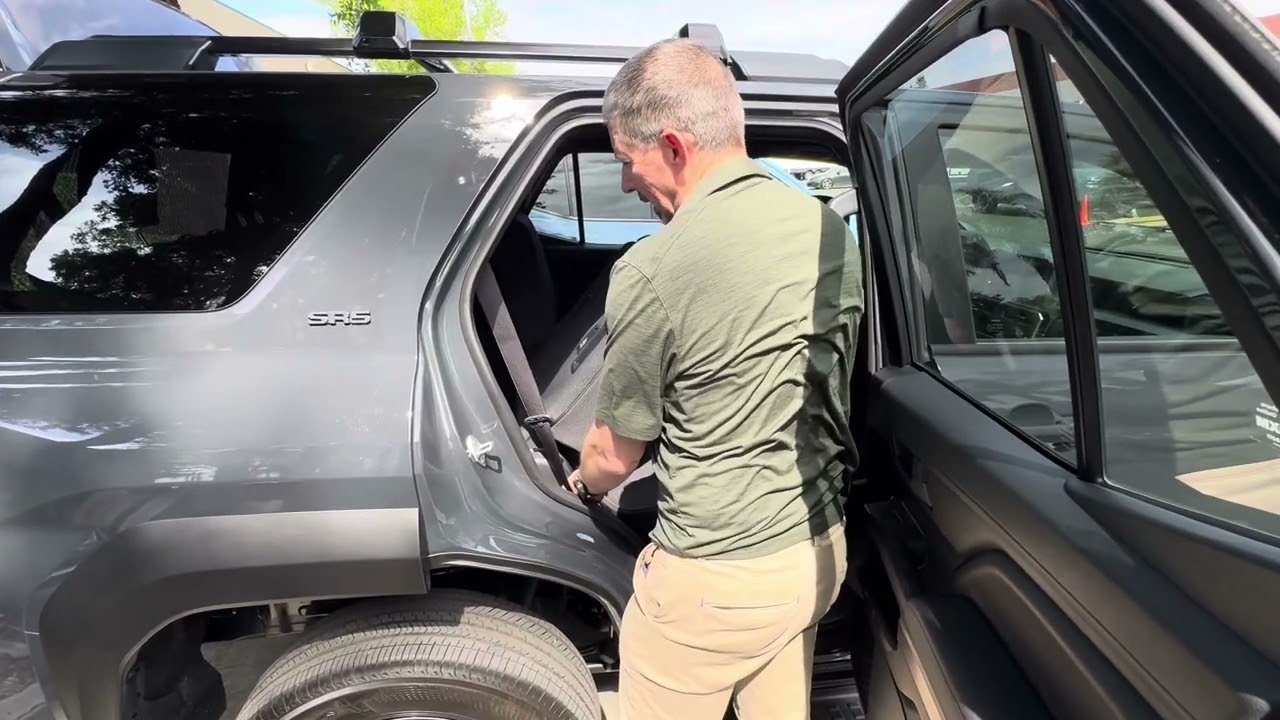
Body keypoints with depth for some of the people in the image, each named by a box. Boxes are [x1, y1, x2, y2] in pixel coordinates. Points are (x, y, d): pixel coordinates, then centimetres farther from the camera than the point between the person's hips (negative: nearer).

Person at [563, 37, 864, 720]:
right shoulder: (830, 228, -3)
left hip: (716, 577, -6)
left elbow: (615, 454, -10)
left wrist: (581, 480, 13)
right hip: (820, 544, 7)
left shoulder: (651, 273, -23)